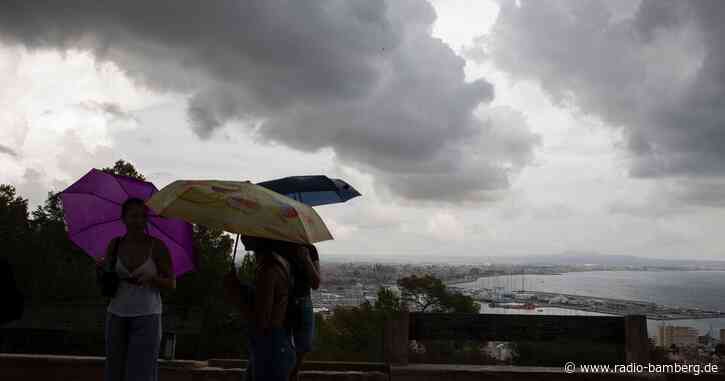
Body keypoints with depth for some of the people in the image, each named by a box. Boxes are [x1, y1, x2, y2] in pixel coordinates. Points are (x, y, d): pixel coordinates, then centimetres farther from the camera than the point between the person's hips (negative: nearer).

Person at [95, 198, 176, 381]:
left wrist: (151, 278, -21)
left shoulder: (157, 246, -8)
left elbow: (172, 284, -3)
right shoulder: (115, 245, 0)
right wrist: (102, 268, -10)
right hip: (117, 315, 3)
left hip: (147, 317, -3)